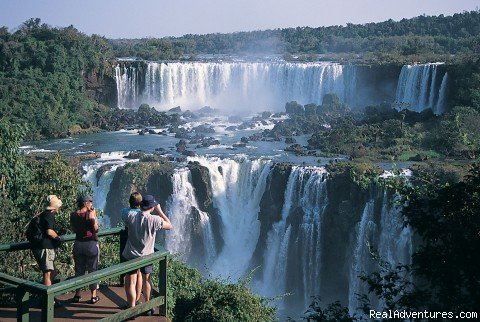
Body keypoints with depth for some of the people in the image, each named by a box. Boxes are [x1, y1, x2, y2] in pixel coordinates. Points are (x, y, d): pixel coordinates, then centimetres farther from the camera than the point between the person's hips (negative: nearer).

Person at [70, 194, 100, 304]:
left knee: (79, 270, 15)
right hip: (91, 245, -4)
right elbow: (96, 228, -8)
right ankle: (93, 296, 10)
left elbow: (74, 230, 12)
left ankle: (77, 295, 20)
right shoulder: (90, 214, -14)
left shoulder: (73, 215, 1)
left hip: (78, 244, 4)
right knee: (93, 270, 6)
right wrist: (94, 216, -3)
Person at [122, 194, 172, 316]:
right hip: (146, 256, 0)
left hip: (131, 256, 0)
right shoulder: (154, 220, -20)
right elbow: (169, 226, -3)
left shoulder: (131, 216, -15)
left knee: (130, 283, 9)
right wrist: (160, 211, 1)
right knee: (146, 281, 20)